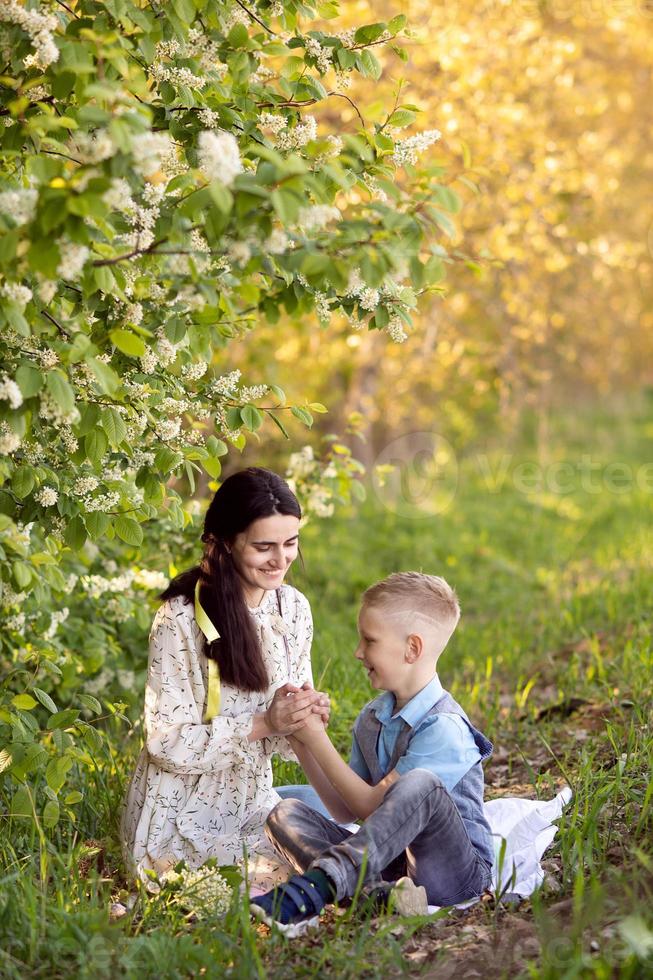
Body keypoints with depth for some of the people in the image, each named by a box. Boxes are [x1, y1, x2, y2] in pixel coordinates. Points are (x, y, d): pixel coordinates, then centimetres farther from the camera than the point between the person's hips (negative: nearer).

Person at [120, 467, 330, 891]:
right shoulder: (181, 619, -19)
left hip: (254, 804, 6)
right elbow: (167, 743, -18)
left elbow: (286, 739, 6)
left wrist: (305, 715, -18)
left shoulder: (293, 607, 0)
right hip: (183, 819, -6)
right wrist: (263, 723, -27)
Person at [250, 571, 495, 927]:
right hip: (387, 858, 7)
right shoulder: (371, 719, 10)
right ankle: (374, 890, -34)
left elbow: (371, 805, -15)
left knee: (420, 784, -36)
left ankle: (317, 886, -39)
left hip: (455, 868, -7)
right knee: (285, 813, -11)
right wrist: (304, 749, 1)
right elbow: (346, 810, 11)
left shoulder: (444, 727, -16)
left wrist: (317, 739, -11)